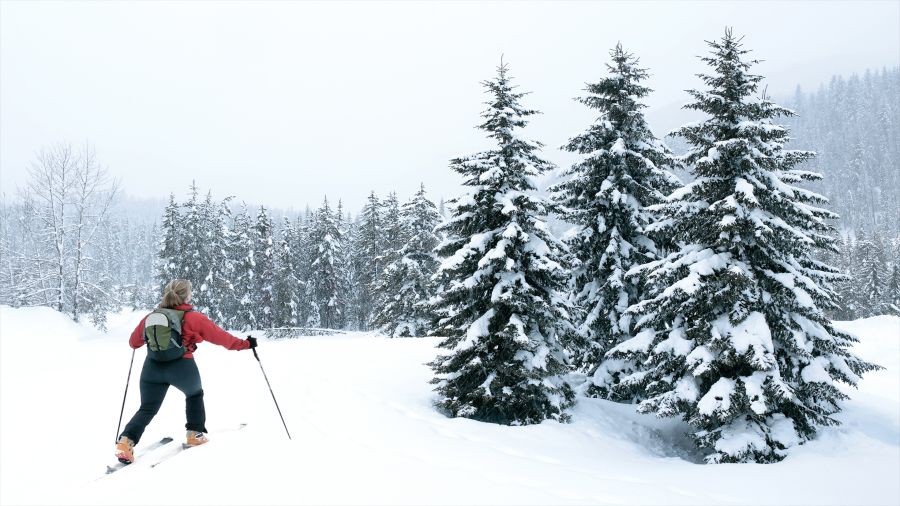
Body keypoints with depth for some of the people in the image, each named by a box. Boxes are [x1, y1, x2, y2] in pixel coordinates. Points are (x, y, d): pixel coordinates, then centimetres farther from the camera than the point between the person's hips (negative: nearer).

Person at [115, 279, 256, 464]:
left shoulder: (150, 317, 8)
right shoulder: (194, 318, -4)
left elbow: (134, 342, 19)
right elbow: (220, 336, -1)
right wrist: (244, 344, 10)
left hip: (153, 367, 3)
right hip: (181, 367, -3)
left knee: (147, 409, 13)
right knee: (195, 394, 27)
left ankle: (126, 440, -9)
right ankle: (195, 434, 25)